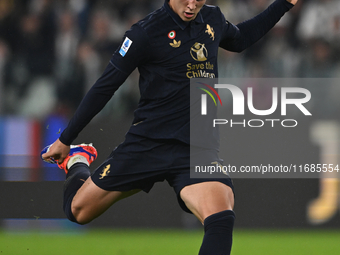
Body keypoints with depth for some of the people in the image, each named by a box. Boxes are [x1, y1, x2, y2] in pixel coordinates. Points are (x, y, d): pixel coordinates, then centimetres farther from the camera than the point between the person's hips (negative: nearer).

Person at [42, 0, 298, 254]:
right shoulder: (147, 32, -11)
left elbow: (239, 39, 32)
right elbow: (104, 87, -4)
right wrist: (65, 140, 2)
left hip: (198, 146, 2)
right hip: (148, 144, -2)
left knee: (221, 219, -27)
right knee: (79, 210, 8)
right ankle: (77, 162, 43)